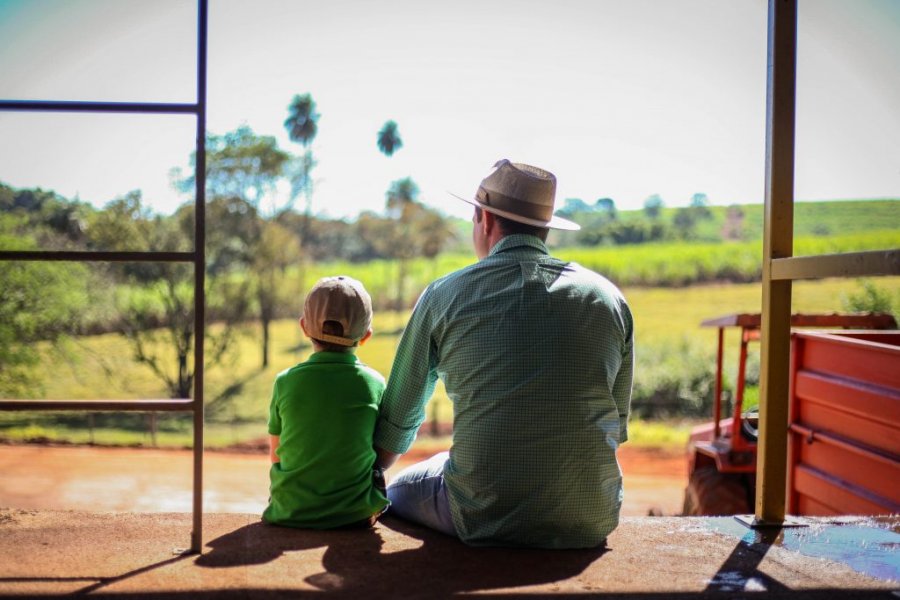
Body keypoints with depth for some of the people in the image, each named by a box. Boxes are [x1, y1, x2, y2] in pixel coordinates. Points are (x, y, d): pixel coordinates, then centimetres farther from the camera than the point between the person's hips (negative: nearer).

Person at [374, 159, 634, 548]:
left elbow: (396, 421, 10)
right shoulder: (608, 298, 5)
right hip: (592, 522, 3)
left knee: (398, 490, 26)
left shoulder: (445, 296, -1)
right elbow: (617, 427, 13)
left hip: (484, 518, -3)